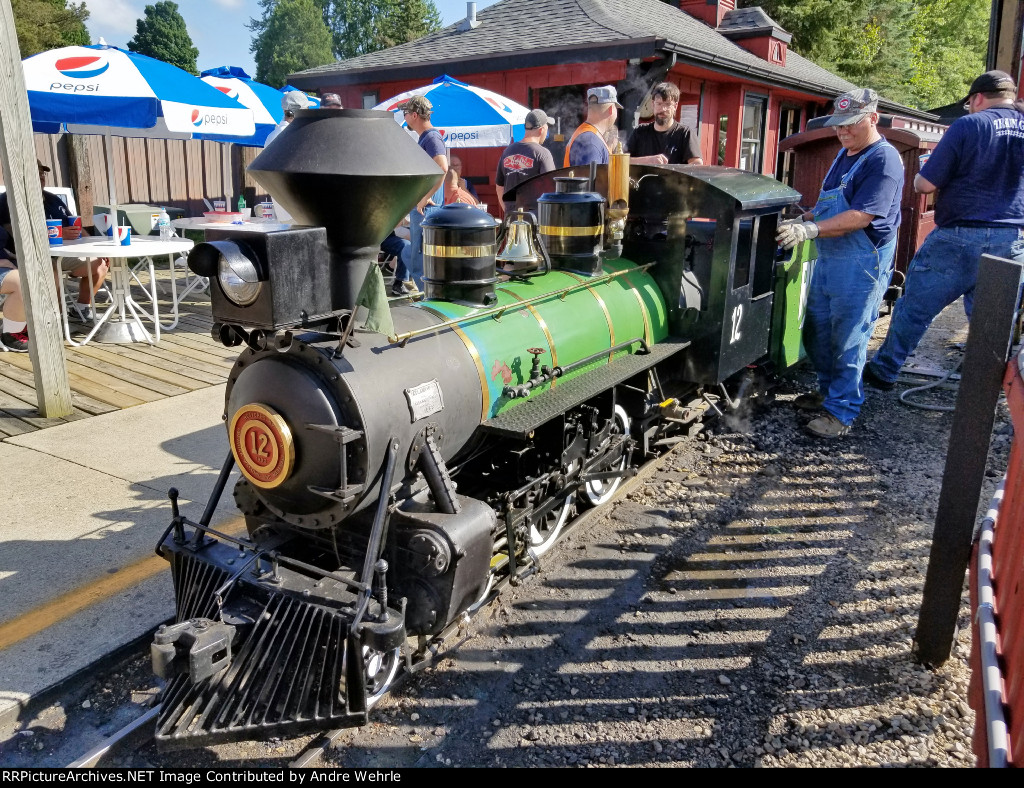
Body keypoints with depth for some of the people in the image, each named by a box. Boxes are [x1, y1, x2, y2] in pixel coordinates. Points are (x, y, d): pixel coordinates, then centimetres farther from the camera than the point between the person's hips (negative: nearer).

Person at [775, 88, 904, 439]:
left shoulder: (884, 160, -15)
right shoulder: (845, 154, 13)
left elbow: (861, 216, -25)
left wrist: (811, 230, -31)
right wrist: (803, 219, 7)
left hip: (861, 265, -9)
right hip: (828, 260, 9)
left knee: (848, 341, -2)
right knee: (815, 333, 16)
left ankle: (841, 411, 8)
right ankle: (828, 391, 33)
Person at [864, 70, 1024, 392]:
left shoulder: (968, 125, -7)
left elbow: (924, 185, -8)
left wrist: (920, 174, 12)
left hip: (960, 238, -5)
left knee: (914, 308, 9)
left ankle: (883, 372, 20)